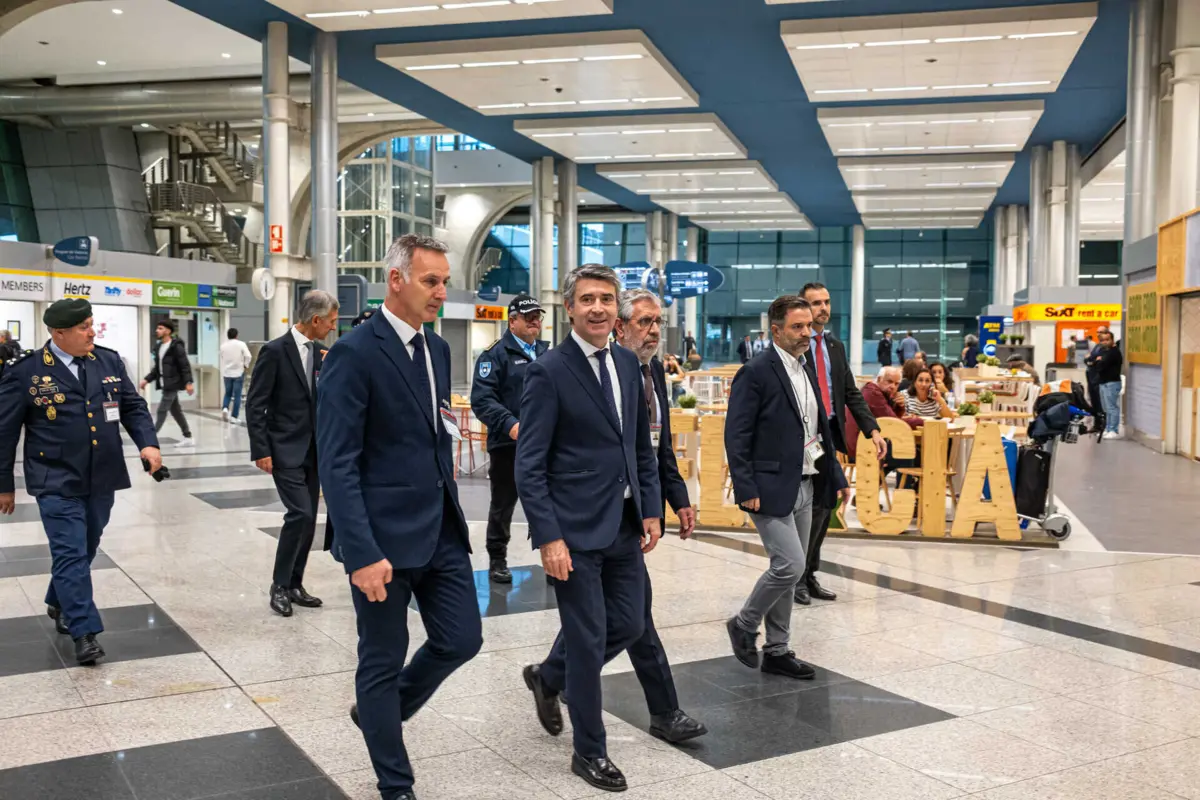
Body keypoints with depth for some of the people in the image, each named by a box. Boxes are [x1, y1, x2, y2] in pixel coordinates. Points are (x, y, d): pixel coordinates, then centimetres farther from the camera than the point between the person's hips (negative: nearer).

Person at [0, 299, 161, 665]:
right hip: (57, 483, -5)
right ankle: (85, 632, -3)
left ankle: (58, 603, 40)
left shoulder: (109, 361, 3)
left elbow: (133, 406, 9)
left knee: (85, 551, 17)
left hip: (102, 479, 5)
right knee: (71, 554, -8)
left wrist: (148, 442, -9)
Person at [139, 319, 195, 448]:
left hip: (172, 384, -9)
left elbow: (185, 366, -17)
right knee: (176, 411, 12)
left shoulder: (176, 346, -13)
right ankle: (188, 438, 19)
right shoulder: (159, 347, 13)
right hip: (165, 384, 9)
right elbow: (157, 368, 18)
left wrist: (188, 382, -24)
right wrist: (146, 379, 9)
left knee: (161, 410, -9)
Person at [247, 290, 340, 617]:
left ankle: (294, 585, 19)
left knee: (308, 519, 8)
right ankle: (279, 585, 1)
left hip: (313, 450, 7)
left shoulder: (318, 351, 9)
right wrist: (261, 451, -15)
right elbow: (255, 404, -12)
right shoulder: (275, 350, -12)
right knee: (300, 513, -15)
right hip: (285, 450, -7)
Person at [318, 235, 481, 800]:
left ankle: (380, 713, 37)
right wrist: (362, 553, -23)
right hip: (384, 535, -7)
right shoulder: (354, 353, -14)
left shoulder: (437, 348, 10)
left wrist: (450, 511, 13)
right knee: (383, 660, 8)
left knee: (461, 639, 11)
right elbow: (336, 463, -18)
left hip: (441, 527, 7)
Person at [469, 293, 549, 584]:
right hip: (508, 443, -5)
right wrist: (510, 425, -26)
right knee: (503, 505, 8)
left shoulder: (547, 353, 15)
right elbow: (481, 398, -15)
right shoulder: (495, 354, -5)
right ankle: (497, 560, 22)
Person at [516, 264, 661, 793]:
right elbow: (529, 466, -14)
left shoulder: (628, 364, 8)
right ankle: (590, 752, 23)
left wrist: (651, 509, 9)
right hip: (576, 530, -7)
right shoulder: (549, 372, -12)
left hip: (625, 525, 7)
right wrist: (548, 538, -18)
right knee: (588, 640, 3)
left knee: (629, 625, 14)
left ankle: (549, 678, 39)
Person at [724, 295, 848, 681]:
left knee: (789, 571, 12)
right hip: (772, 489, -8)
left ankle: (777, 651, 23)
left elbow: (820, 432, 19)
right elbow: (736, 437, -14)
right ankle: (744, 625, 11)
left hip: (805, 488, 8)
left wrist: (837, 478, 14)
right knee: (789, 566, -12)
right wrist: (746, 489, -19)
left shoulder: (806, 373, 14)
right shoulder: (756, 373, -11)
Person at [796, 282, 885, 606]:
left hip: (830, 435, 7)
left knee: (825, 506, 10)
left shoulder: (836, 346, 14)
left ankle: (809, 574, 22)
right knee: (812, 506, -6)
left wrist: (872, 429, 3)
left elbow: (851, 393, 13)